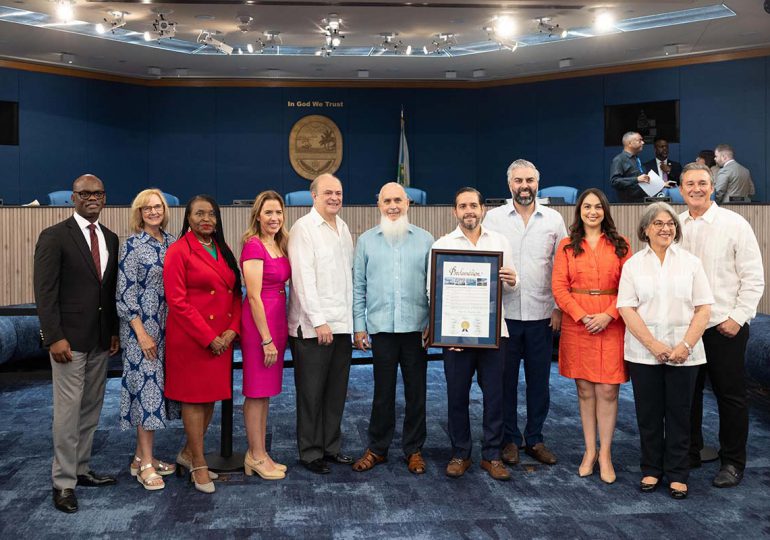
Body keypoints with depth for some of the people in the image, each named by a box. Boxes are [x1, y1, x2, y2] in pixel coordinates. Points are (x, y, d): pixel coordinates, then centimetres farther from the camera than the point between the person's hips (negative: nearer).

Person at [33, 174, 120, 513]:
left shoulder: (111, 239, 11)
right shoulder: (54, 237, -7)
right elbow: (45, 292, -11)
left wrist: (114, 331, 9)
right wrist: (54, 337, -16)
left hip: (101, 340, 6)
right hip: (69, 339, -6)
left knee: (91, 409, 13)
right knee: (68, 410, -1)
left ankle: (80, 469, 25)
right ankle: (63, 482, 10)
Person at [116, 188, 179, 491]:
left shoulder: (172, 242, 9)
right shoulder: (132, 246, -8)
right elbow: (124, 293, -11)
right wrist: (141, 334, -15)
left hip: (168, 327, 6)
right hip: (142, 328, -6)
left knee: (157, 385, 10)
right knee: (146, 385, -4)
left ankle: (141, 456, 22)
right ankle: (146, 464, 5)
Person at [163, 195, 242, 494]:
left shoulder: (224, 250, 11)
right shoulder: (179, 251, -8)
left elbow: (235, 293, 12)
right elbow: (177, 301, -14)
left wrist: (231, 330, -4)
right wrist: (208, 337, -15)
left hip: (222, 338, 7)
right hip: (191, 338, -6)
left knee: (211, 396, 13)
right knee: (193, 397, 3)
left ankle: (188, 452, 30)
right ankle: (199, 465, 14)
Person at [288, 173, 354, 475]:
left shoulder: (343, 228, 14)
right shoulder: (303, 229, -8)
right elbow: (303, 278, -14)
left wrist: (351, 318, 10)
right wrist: (319, 321, -17)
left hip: (342, 325, 7)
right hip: (312, 326, -7)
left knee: (336, 392, 13)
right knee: (311, 393, 3)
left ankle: (331, 447, 26)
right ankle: (310, 453, 15)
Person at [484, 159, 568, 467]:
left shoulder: (553, 219, 5)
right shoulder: (494, 217, 3)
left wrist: (559, 308, -1)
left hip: (542, 314, 1)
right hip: (504, 313, -1)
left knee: (539, 380, 9)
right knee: (505, 379, 8)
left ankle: (535, 439, 23)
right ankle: (510, 439, 21)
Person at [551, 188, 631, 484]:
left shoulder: (620, 245, 7)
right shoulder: (567, 246, 7)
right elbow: (559, 287, 1)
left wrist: (609, 315, -12)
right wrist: (582, 316, -11)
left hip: (611, 324, 0)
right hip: (577, 324, 1)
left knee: (607, 390, 0)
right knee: (585, 389, 7)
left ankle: (605, 454, 12)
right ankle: (589, 451, 19)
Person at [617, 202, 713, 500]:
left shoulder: (691, 262, 5)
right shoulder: (633, 264, 4)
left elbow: (703, 308, 1)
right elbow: (626, 309, -3)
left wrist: (686, 345, -11)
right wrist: (653, 344, -12)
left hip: (683, 352, 0)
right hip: (644, 352, 0)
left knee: (679, 414, 6)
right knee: (648, 413, 8)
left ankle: (677, 474, 18)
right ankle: (651, 469, 22)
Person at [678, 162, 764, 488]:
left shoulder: (734, 224, -5)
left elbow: (753, 277, -6)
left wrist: (737, 318, -11)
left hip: (725, 327, -4)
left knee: (730, 396, 5)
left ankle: (733, 462, 19)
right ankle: (689, 453, 28)